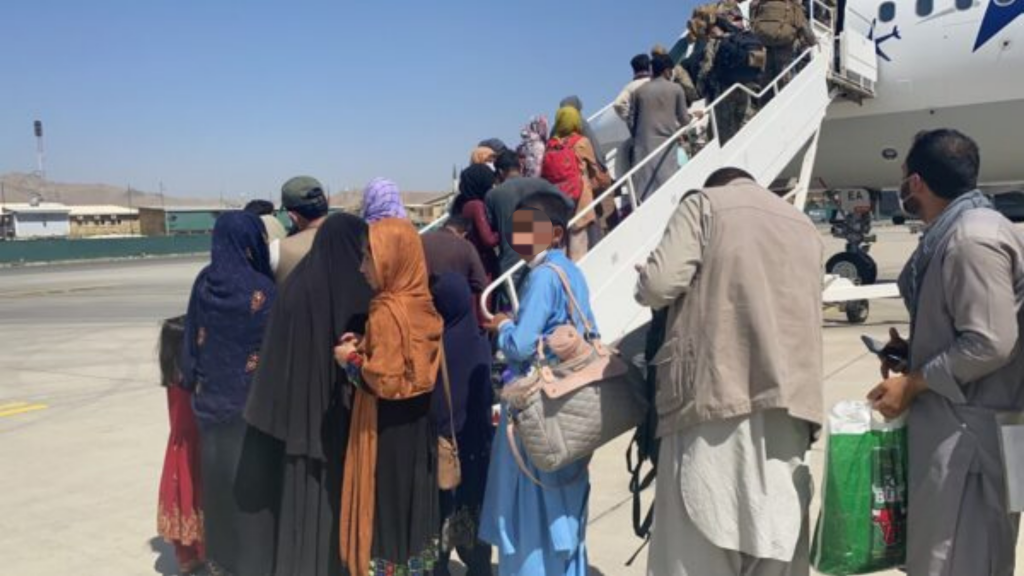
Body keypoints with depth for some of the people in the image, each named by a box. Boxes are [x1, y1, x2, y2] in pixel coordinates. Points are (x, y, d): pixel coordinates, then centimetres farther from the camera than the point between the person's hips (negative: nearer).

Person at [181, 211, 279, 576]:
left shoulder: (204, 284, -2)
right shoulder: (261, 290, -17)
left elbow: (192, 341, 4)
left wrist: (196, 384, 16)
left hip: (212, 399, 5)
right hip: (253, 402, -5)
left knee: (219, 477, 16)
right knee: (253, 478, 6)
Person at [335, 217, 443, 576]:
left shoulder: (387, 313, -21)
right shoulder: (421, 306, 3)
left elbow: (386, 381, -24)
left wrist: (352, 360, -9)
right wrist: (365, 348, 5)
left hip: (388, 434, -8)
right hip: (417, 428, 8)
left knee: (385, 508, 5)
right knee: (412, 504, 18)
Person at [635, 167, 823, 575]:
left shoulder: (704, 204, 6)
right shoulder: (805, 228, 24)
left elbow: (660, 284, -7)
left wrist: (644, 283, 13)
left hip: (717, 388, -5)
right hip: (790, 397, 6)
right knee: (776, 543, 9)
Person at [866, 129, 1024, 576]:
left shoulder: (973, 238, -20)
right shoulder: (953, 234, 11)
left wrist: (912, 383, -16)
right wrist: (915, 352, 7)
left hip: (970, 430, -10)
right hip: (953, 422, 10)